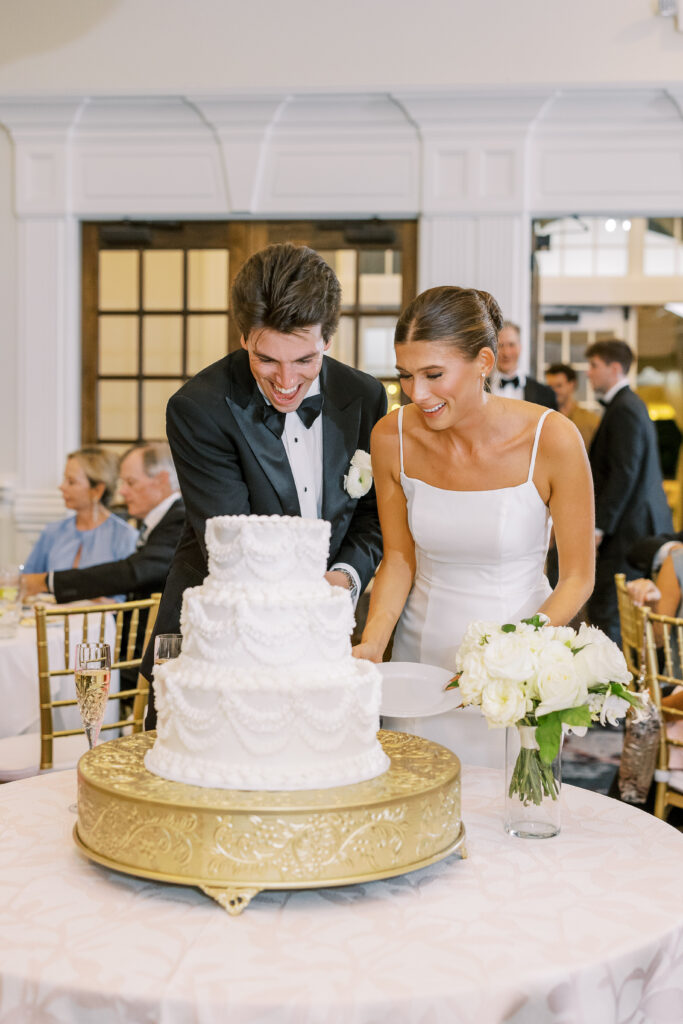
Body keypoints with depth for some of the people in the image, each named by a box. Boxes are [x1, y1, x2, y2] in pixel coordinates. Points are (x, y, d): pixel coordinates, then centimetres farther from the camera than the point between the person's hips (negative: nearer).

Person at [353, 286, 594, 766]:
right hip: (421, 651, 3)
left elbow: (577, 578, -9)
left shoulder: (552, 439, -18)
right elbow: (398, 559, 3)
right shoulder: (392, 437, -10)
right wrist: (371, 644, -12)